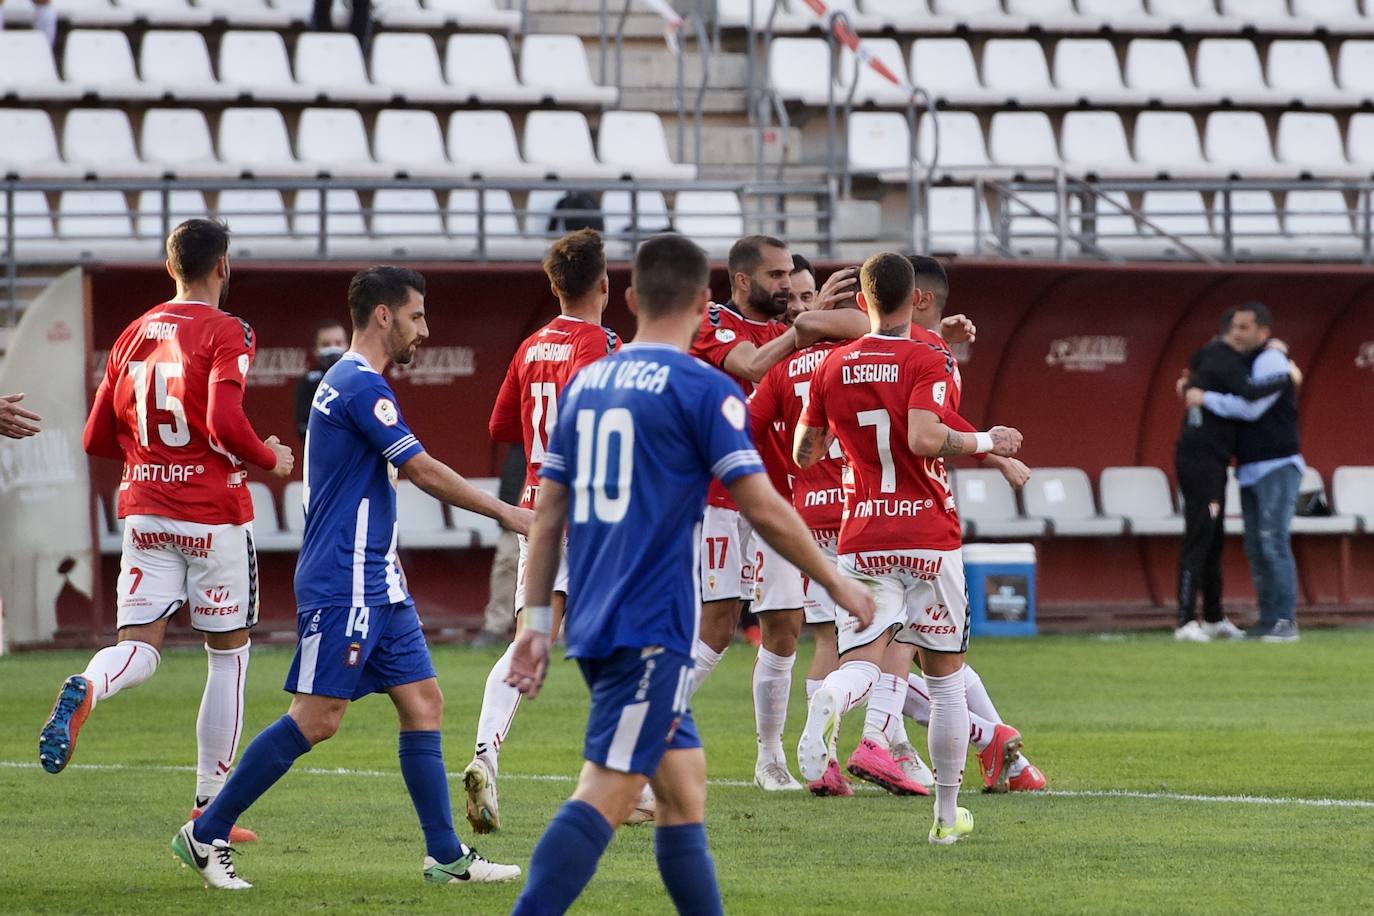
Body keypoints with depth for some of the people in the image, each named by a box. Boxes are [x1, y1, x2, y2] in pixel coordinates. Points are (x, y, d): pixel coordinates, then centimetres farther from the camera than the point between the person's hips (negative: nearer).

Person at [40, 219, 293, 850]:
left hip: (145, 513, 4)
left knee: (140, 645, 1)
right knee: (229, 651, 8)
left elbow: (97, 439, 12)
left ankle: (85, 691, -36)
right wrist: (271, 459, -3)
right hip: (214, 514, -4)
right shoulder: (227, 333, -8)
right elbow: (225, 425, -21)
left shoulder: (133, 336, 10)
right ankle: (210, 809, 10)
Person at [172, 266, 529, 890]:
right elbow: (423, 470, -17)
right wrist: (506, 514, -10)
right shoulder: (361, 385, -15)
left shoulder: (349, 382, 17)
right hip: (342, 586, -10)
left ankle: (445, 855, 6)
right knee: (316, 719, -9)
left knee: (422, 703, 6)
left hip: (376, 587, 10)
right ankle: (205, 834, -1)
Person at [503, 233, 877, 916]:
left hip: (593, 625, 8)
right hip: (651, 628, -8)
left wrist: (536, 622, 17)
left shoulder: (585, 384, 12)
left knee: (683, 783, 15)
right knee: (605, 795, -13)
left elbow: (549, 511, 13)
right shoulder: (702, 390, -7)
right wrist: (839, 585, 3)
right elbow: (763, 509, -9)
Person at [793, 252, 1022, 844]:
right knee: (945, 676, 11)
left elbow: (804, 454, 13)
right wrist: (986, 441, -8)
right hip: (928, 537, -2)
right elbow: (924, 438, -23)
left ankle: (826, 706, -44)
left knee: (861, 661, -7)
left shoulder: (833, 367, 6)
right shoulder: (927, 361, -7)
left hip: (861, 541, 3)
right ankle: (947, 816, 16)